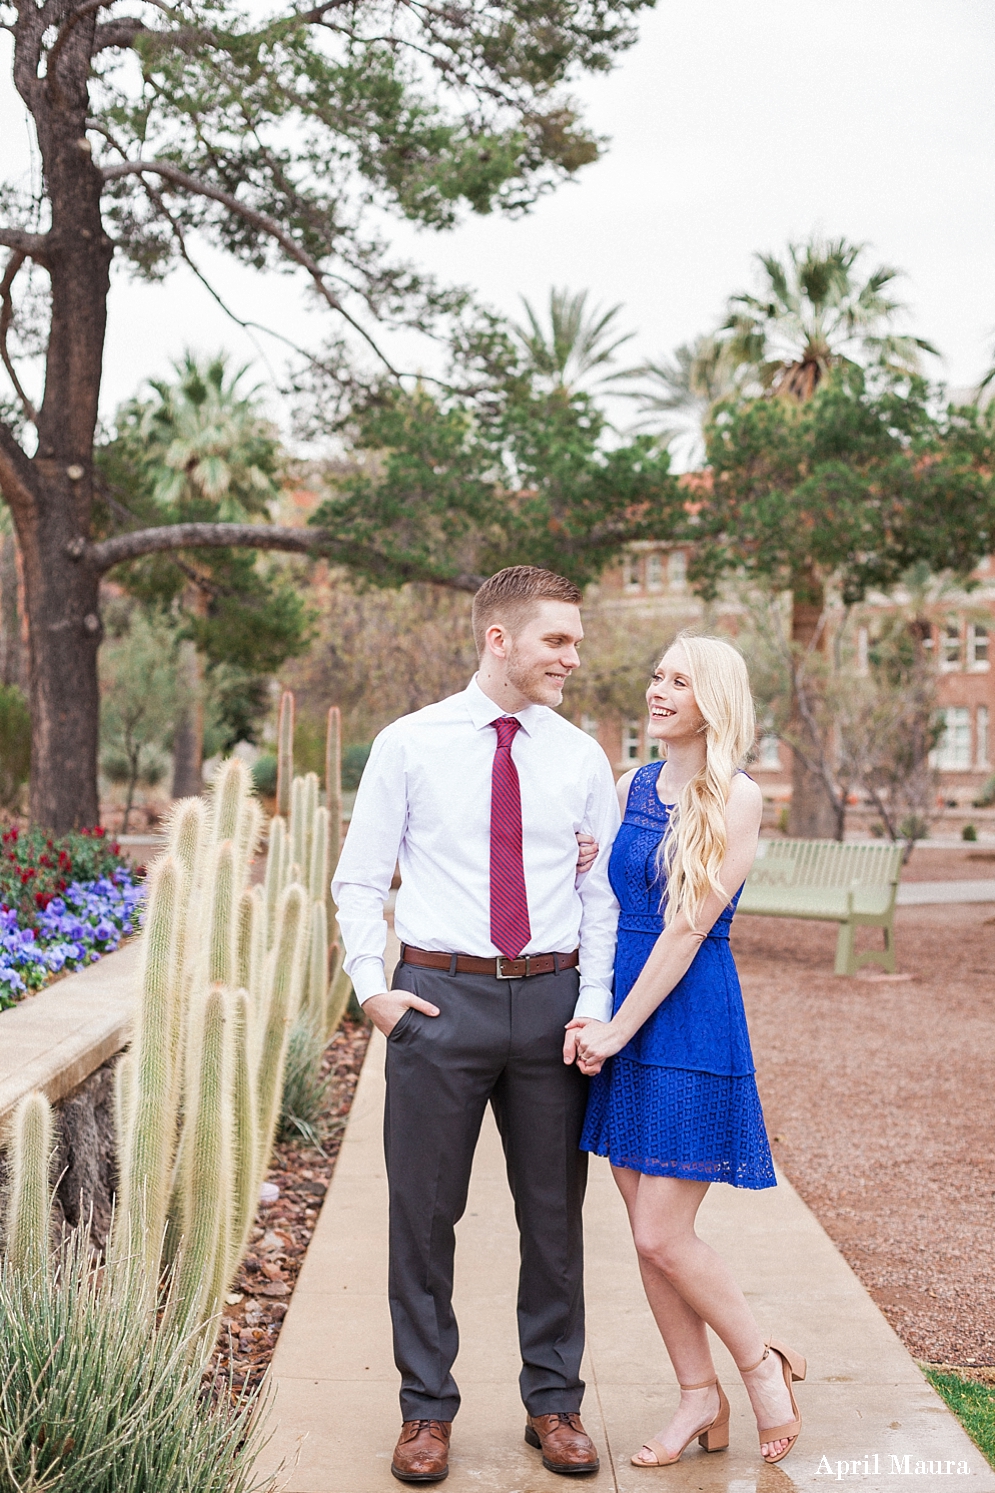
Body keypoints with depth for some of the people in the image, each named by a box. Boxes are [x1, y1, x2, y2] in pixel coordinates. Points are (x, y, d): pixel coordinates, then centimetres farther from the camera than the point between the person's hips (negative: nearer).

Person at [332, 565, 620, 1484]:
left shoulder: (582, 759, 6)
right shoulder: (409, 745, 0)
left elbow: (605, 893, 6)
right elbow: (360, 879, 3)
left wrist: (593, 1008, -5)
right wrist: (372, 986, -7)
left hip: (550, 1002, 2)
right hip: (440, 997, -2)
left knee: (555, 1213, 10)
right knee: (425, 1211, 6)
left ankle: (554, 1403, 27)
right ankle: (427, 1410, 22)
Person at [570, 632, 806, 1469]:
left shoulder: (736, 799, -11)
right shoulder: (633, 787, 10)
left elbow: (689, 928, -14)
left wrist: (620, 1028, -14)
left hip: (689, 1023, -7)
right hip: (619, 1018, 7)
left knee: (663, 1236, -5)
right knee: (645, 1228, 10)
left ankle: (764, 1364, 18)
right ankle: (701, 1399, 24)